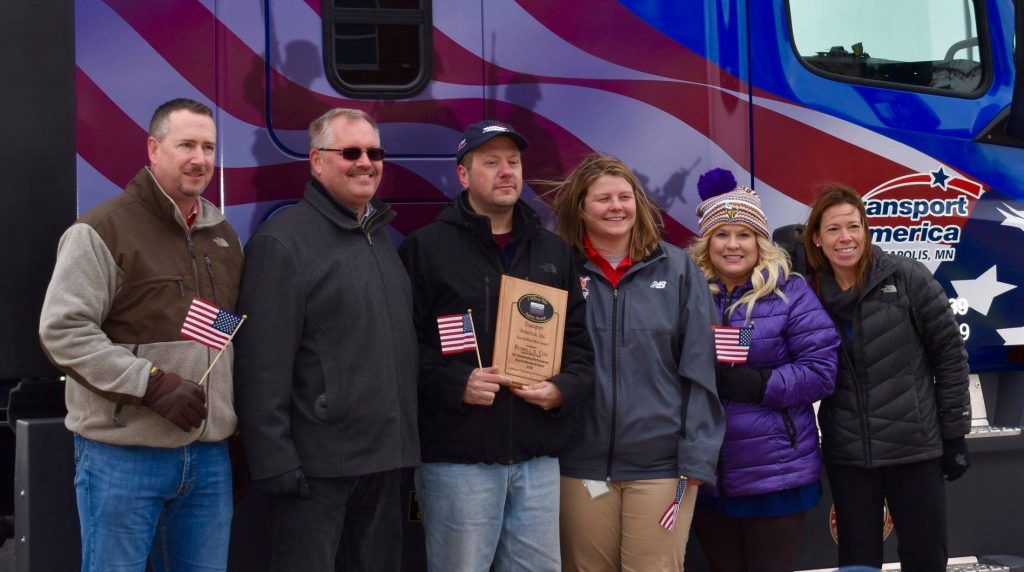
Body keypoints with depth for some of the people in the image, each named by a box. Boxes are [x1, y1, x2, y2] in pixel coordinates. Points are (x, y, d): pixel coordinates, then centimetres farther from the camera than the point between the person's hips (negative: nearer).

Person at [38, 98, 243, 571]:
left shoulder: (223, 235, 15)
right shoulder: (103, 230, -7)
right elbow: (62, 329, -15)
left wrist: (241, 421, 15)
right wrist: (153, 383, -20)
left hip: (209, 455, 6)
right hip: (123, 455, -6)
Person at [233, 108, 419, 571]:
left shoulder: (381, 238, 14)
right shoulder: (282, 242, -10)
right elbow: (263, 367, -15)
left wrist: (403, 445, 16)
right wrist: (274, 461, -19)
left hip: (384, 460, 8)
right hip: (317, 463, -8)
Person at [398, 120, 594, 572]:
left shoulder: (554, 252, 16)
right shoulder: (426, 248, 1)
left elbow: (579, 340, 17)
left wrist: (564, 389, -3)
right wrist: (455, 383, -18)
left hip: (538, 457, 5)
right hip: (457, 456, -4)